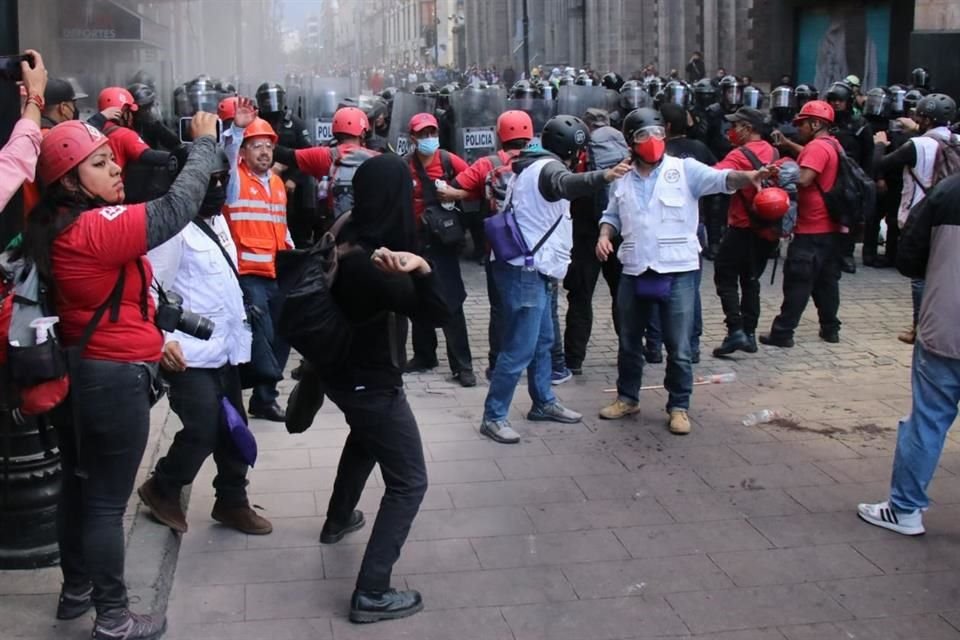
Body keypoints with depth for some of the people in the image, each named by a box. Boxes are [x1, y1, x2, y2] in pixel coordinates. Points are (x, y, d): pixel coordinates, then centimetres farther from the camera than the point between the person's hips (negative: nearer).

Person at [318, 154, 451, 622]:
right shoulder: (368, 265, -30)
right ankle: (371, 593, -2)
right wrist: (421, 268, -42)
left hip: (343, 371, 9)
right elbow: (437, 315, -29)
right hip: (370, 382, -9)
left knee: (365, 439, 37)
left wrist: (410, 268, -6)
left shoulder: (345, 239, -5)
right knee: (408, 483, -1)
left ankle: (338, 520, 56)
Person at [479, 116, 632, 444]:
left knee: (543, 340, 19)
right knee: (520, 348, -9)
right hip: (525, 270, -11)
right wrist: (603, 176, -57)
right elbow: (566, 184, -40)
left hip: (531, 268, 11)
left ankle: (544, 403, 30)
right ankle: (493, 416, -3)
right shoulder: (548, 167, -14)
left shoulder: (533, 165, 17)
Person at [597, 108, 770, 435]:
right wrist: (604, 235, -2)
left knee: (679, 347, 2)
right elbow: (612, 215, 19)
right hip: (634, 272, 4)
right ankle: (627, 398, 32)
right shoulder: (623, 179, 8)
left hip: (677, 272, -4)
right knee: (629, 341, 16)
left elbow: (720, 178, -18)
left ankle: (679, 407, 16)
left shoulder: (685, 169, -5)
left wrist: (747, 177, -38)